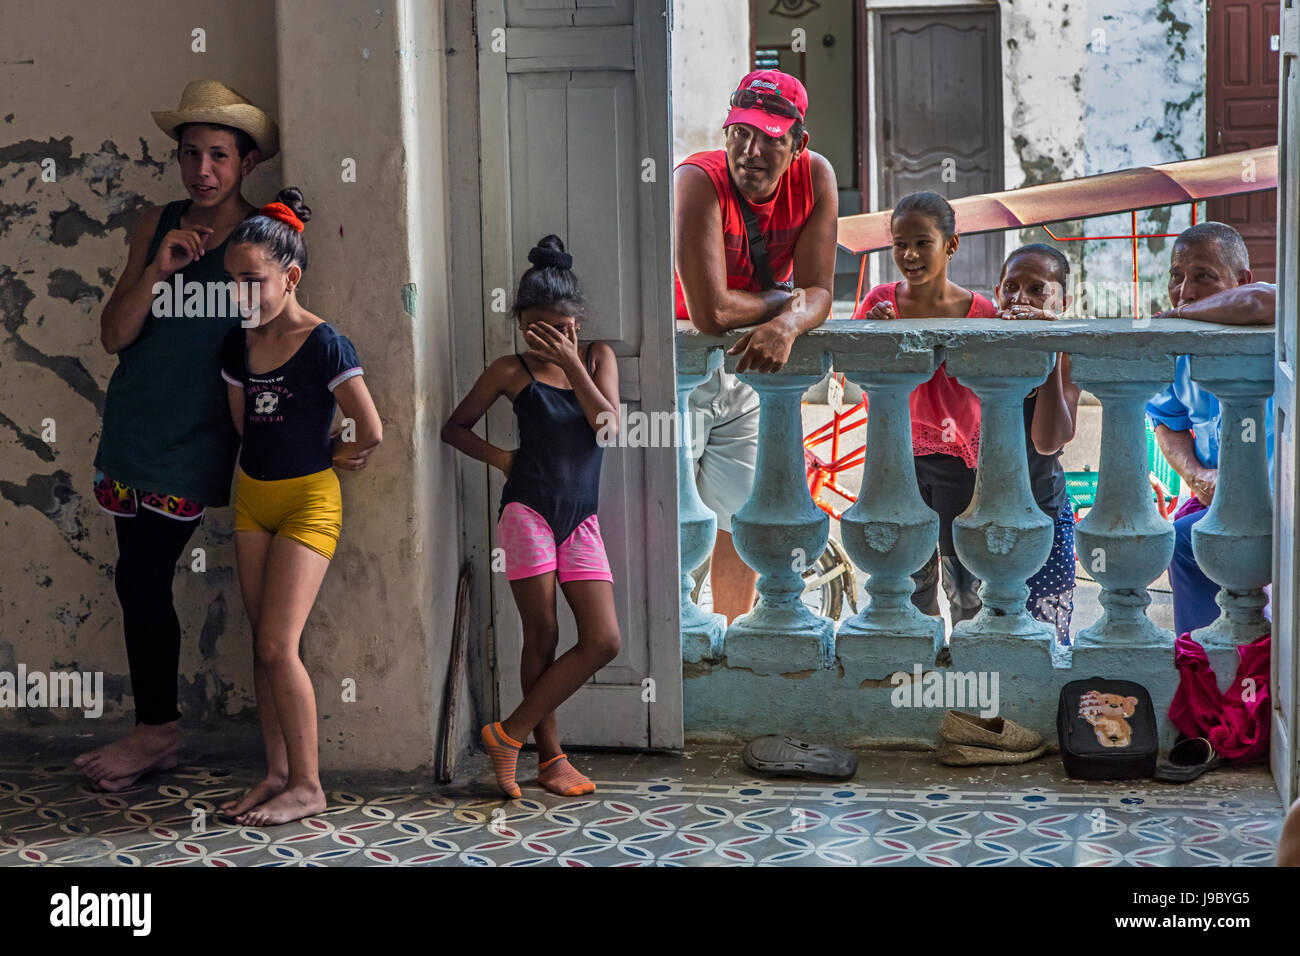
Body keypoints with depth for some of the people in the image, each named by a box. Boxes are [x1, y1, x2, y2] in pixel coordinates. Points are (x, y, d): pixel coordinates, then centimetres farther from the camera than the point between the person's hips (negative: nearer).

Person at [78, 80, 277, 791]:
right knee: (141, 582, 8)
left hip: (195, 441, -5)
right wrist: (158, 268, -11)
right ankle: (159, 732, 19)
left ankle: (155, 731, 9)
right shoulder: (156, 225, 8)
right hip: (133, 430, 5)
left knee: (141, 580, -6)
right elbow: (114, 335, 0)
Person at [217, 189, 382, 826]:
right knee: (262, 643, 8)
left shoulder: (324, 344, -15)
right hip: (253, 495, 7)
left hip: (307, 501, -7)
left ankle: (307, 786, -2)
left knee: (278, 644, -11)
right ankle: (277, 773, 16)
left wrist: (327, 455, 2)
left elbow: (370, 434, -17)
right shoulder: (238, 345, 4)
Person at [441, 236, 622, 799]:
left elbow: (608, 426, -5)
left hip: (580, 519, 3)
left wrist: (571, 362, -10)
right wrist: (499, 457, -2)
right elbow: (454, 428, 12)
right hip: (528, 512, -3)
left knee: (603, 641, -4)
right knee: (542, 636, -2)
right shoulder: (510, 372, 3)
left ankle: (509, 733, 5)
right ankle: (550, 757, 10)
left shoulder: (597, 358, 10)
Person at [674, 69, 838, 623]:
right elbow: (710, 312, -35)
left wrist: (786, 326, -35)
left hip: (744, 371, 6)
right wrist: (781, 299, -19)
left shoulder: (815, 177, -11)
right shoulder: (698, 182, -27)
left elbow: (818, 293, -13)